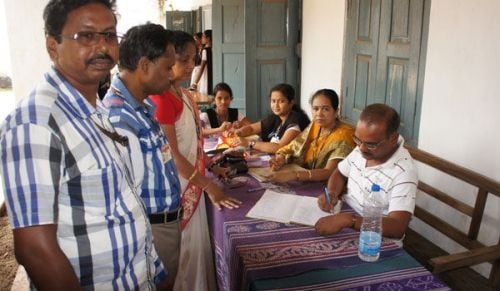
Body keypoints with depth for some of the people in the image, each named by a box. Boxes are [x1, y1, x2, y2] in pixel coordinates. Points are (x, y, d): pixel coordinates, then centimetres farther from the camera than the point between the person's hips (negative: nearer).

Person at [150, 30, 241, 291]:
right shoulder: (161, 98, -20)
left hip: (193, 186, 9)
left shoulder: (184, 94, 8)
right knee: (183, 252, 7)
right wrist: (210, 186, -17)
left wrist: (211, 166, 11)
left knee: (197, 247, 19)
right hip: (177, 189, -9)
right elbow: (171, 155, -21)